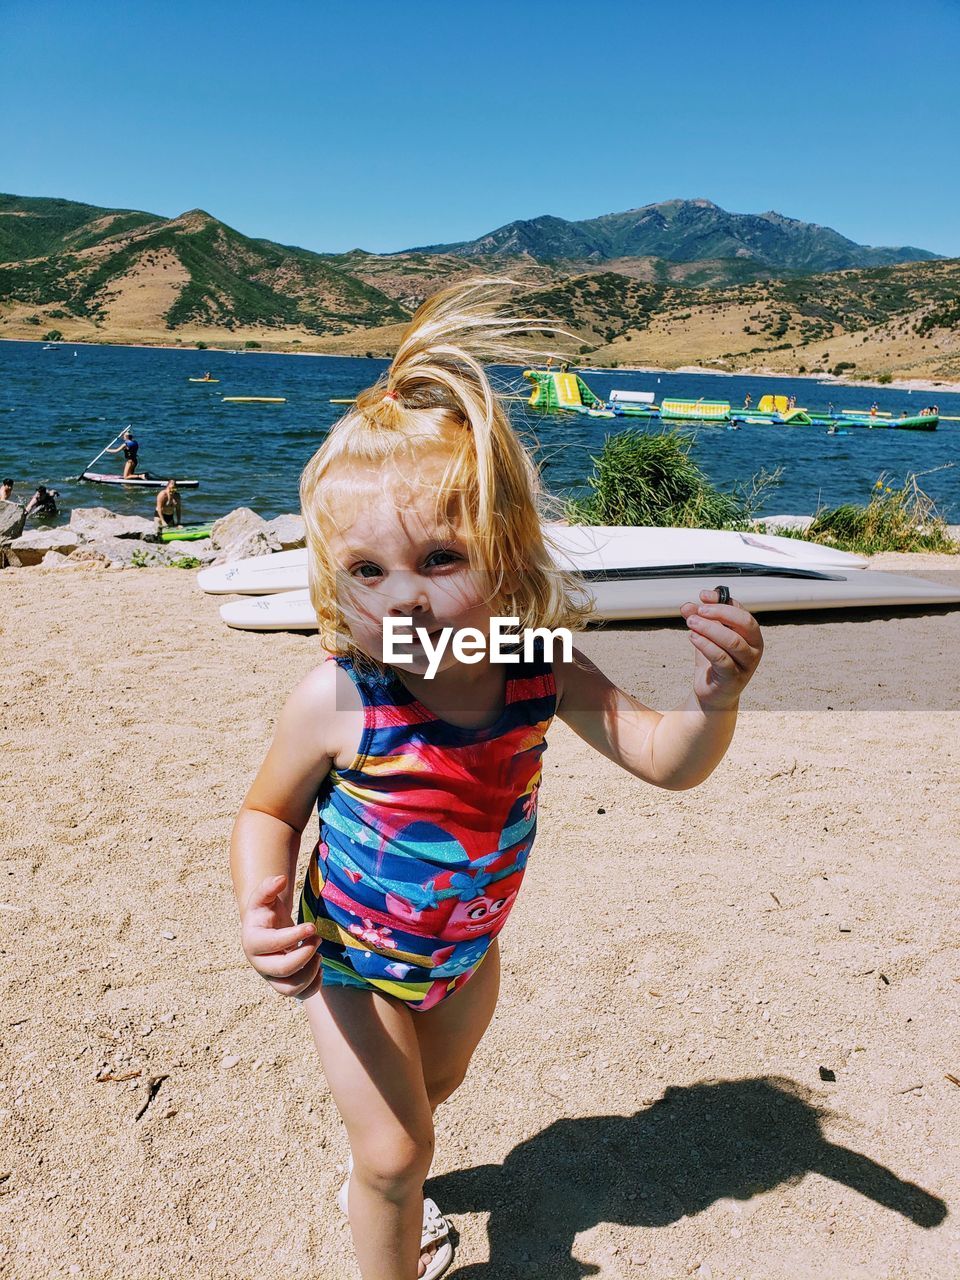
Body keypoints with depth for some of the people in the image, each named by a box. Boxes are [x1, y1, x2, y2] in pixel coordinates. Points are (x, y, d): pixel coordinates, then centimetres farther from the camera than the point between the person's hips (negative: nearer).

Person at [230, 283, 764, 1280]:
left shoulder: (542, 674, -24)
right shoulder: (338, 699, -32)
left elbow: (667, 760, -18)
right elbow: (268, 811, -15)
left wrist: (714, 698, -39)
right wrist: (261, 906, -34)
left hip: (465, 948, 5)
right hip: (353, 957, -4)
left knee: (432, 1086, 30)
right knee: (396, 1153, 8)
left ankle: (372, 1187, 64)